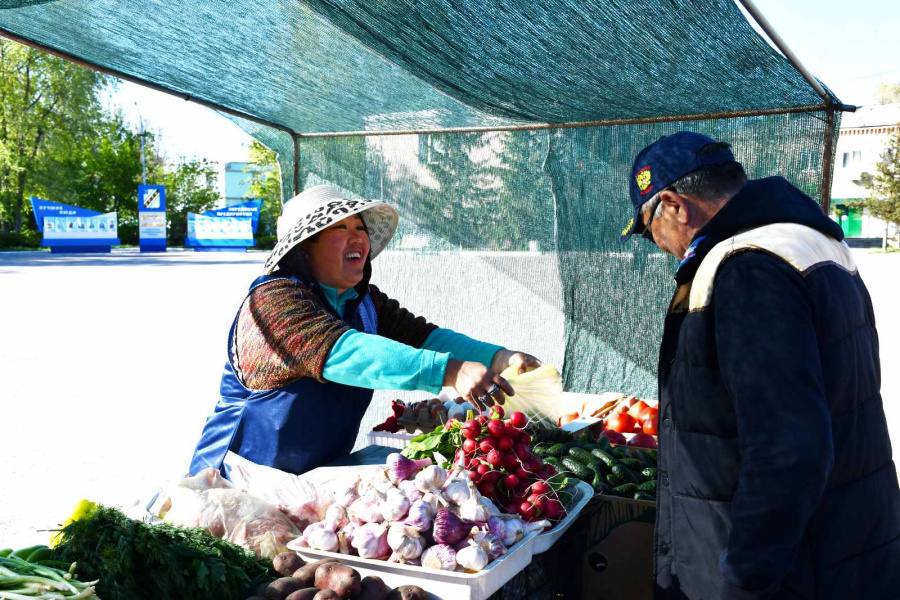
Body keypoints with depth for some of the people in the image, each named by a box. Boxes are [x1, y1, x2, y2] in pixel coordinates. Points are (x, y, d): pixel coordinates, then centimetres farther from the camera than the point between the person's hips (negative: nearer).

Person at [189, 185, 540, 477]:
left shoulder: (366, 302, 8)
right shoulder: (274, 298, -19)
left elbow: (422, 336, -4)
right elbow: (343, 352, -34)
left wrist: (498, 357, -21)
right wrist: (449, 371, -43)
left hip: (321, 474, 7)